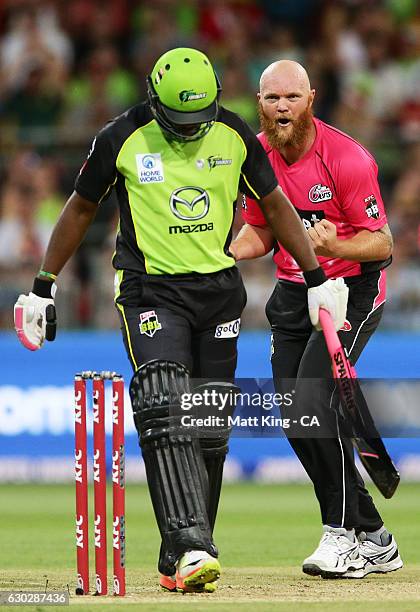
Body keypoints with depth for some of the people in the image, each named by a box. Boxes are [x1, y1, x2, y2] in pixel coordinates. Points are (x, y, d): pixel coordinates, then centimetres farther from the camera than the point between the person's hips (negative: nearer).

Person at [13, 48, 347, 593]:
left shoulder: (235, 136, -1)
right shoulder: (122, 140, -8)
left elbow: (274, 205, 10)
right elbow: (81, 208, 5)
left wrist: (318, 279, 8)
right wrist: (43, 287, 7)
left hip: (219, 290, 3)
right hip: (151, 292, -3)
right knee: (164, 409, -22)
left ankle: (182, 558, 14)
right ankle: (189, 547, -31)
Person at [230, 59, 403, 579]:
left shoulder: (347, 159, -20)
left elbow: (382, 243, -19)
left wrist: (336, 246, -38)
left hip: (353, 288, -7)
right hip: (293, 292, 7)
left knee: (314, 400, -23)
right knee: (296, 419, 3)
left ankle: (342, 534, -12)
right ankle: (374, 541, 14)